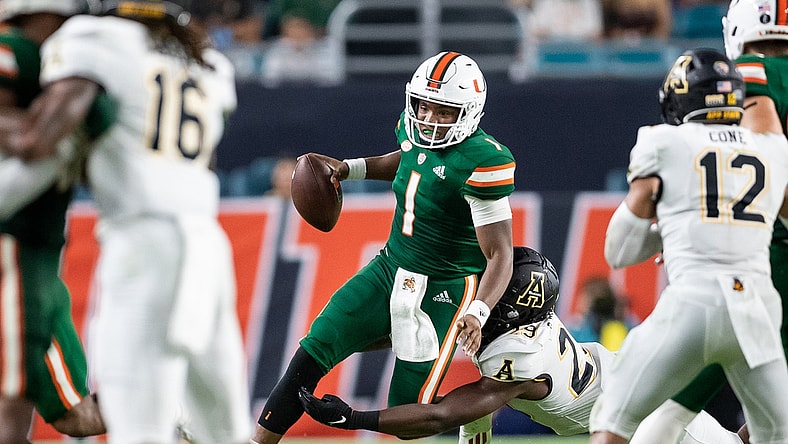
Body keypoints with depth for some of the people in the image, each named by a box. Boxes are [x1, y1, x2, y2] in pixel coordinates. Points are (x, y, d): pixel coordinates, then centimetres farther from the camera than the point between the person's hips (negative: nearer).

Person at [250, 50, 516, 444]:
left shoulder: (481, 162, -24)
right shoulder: (414, 129, -2)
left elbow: (500, 255, -23)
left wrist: (477, 313, -37)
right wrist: (350, 169, 15)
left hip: (445, 291, -7)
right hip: (389, 270, 7)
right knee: (311, 354, -5)